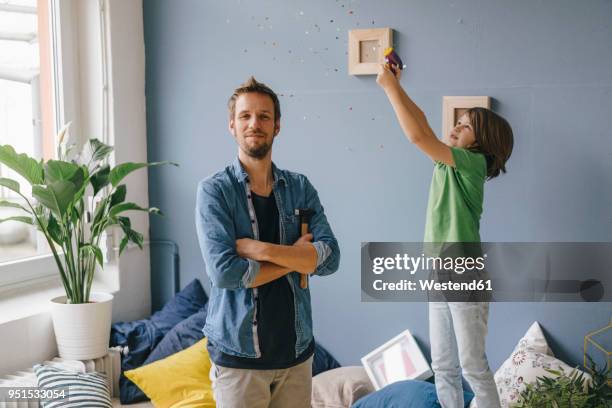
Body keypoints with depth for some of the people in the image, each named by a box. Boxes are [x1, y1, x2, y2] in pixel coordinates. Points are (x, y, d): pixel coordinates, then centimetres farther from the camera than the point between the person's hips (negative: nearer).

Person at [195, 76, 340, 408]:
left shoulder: (300, 188, 3)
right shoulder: (214, 190, -8)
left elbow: (330, 259, -9)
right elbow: (225, 272, -19)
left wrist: (259, 248, -19)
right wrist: (297, 256, -10)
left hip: (297, 350, 4)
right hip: (238, 355, -3)